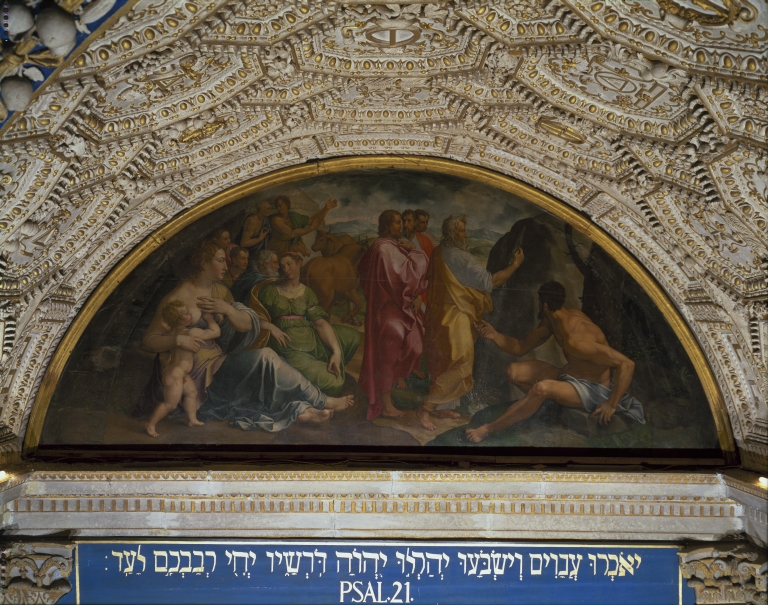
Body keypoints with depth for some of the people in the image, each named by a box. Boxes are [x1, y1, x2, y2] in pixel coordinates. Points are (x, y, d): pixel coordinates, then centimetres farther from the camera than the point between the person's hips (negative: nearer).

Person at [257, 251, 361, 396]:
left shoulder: (306, 292, 11)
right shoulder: (270, 290, 4)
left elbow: (320, 323, 1)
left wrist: (337, 351, -11)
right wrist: (270, 327, -21)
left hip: (312, 340, 5)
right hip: (288, 346, -5)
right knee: (332, 384, -24)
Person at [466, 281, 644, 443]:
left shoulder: (575, 340, -33)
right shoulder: (551, 321, -5)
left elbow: (627, 364, -32)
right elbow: (521, 347, 5)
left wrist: (612, 404, -27)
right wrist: (495, 336, -13)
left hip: (592, 389, -9)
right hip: (569, 374, 9)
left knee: (541, 389, -36)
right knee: (514, 372, -7)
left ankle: (487, 430, -27)